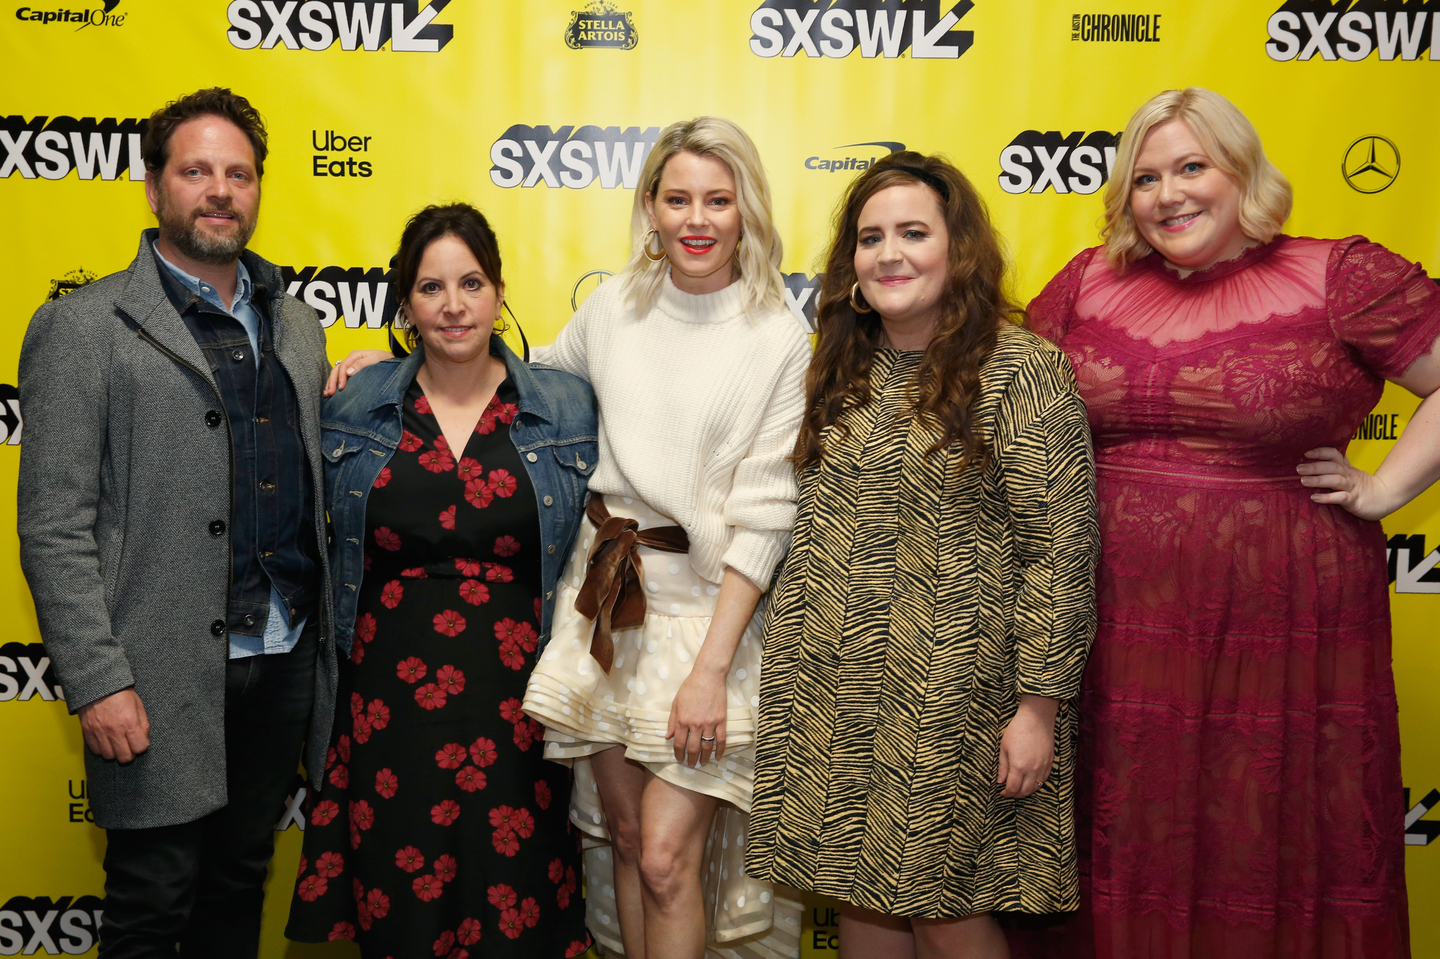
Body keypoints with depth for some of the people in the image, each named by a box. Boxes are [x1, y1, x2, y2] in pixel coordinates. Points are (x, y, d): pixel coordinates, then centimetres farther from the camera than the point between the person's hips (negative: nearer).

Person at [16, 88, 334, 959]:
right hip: (164, 679, -5)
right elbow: (54, 527, -9)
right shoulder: (84, 328, -5)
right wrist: (98, 683, -14)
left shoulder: (297, 323, 11)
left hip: (285, 661, 5)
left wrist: (326, 639, 7)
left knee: (242, 880, 19)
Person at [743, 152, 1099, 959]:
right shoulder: (845, 368, 9)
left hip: (952, 699, -5)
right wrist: (800, 669, 12)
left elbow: (1061, 549, -12)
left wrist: (1040, 707, -13)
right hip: (835, 695, 6)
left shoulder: (1022, 369, -10)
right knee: (863, 891, 14)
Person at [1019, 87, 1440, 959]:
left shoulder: (1335, 279, -2)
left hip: (1280, 629, -2)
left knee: (1273, 853, 9)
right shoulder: (1089, 284, 7)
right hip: (1111, 630, 3)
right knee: (1122, 850, 13)